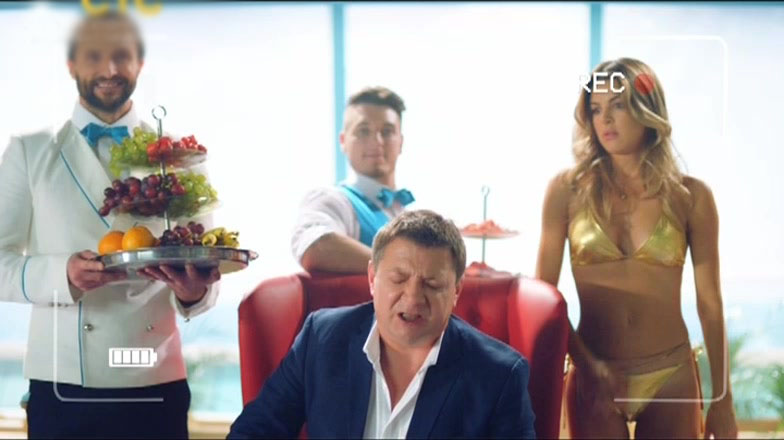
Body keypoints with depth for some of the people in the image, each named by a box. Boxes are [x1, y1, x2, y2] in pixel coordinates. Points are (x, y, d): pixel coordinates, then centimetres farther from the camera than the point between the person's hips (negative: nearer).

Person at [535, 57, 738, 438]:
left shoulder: (691, 196, -1)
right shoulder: (568, 189, -3)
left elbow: (710, 304, 1)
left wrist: (722, 399, 3)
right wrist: (586, 363, -11)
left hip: (672, 378, 1)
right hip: (593, 376, -1)